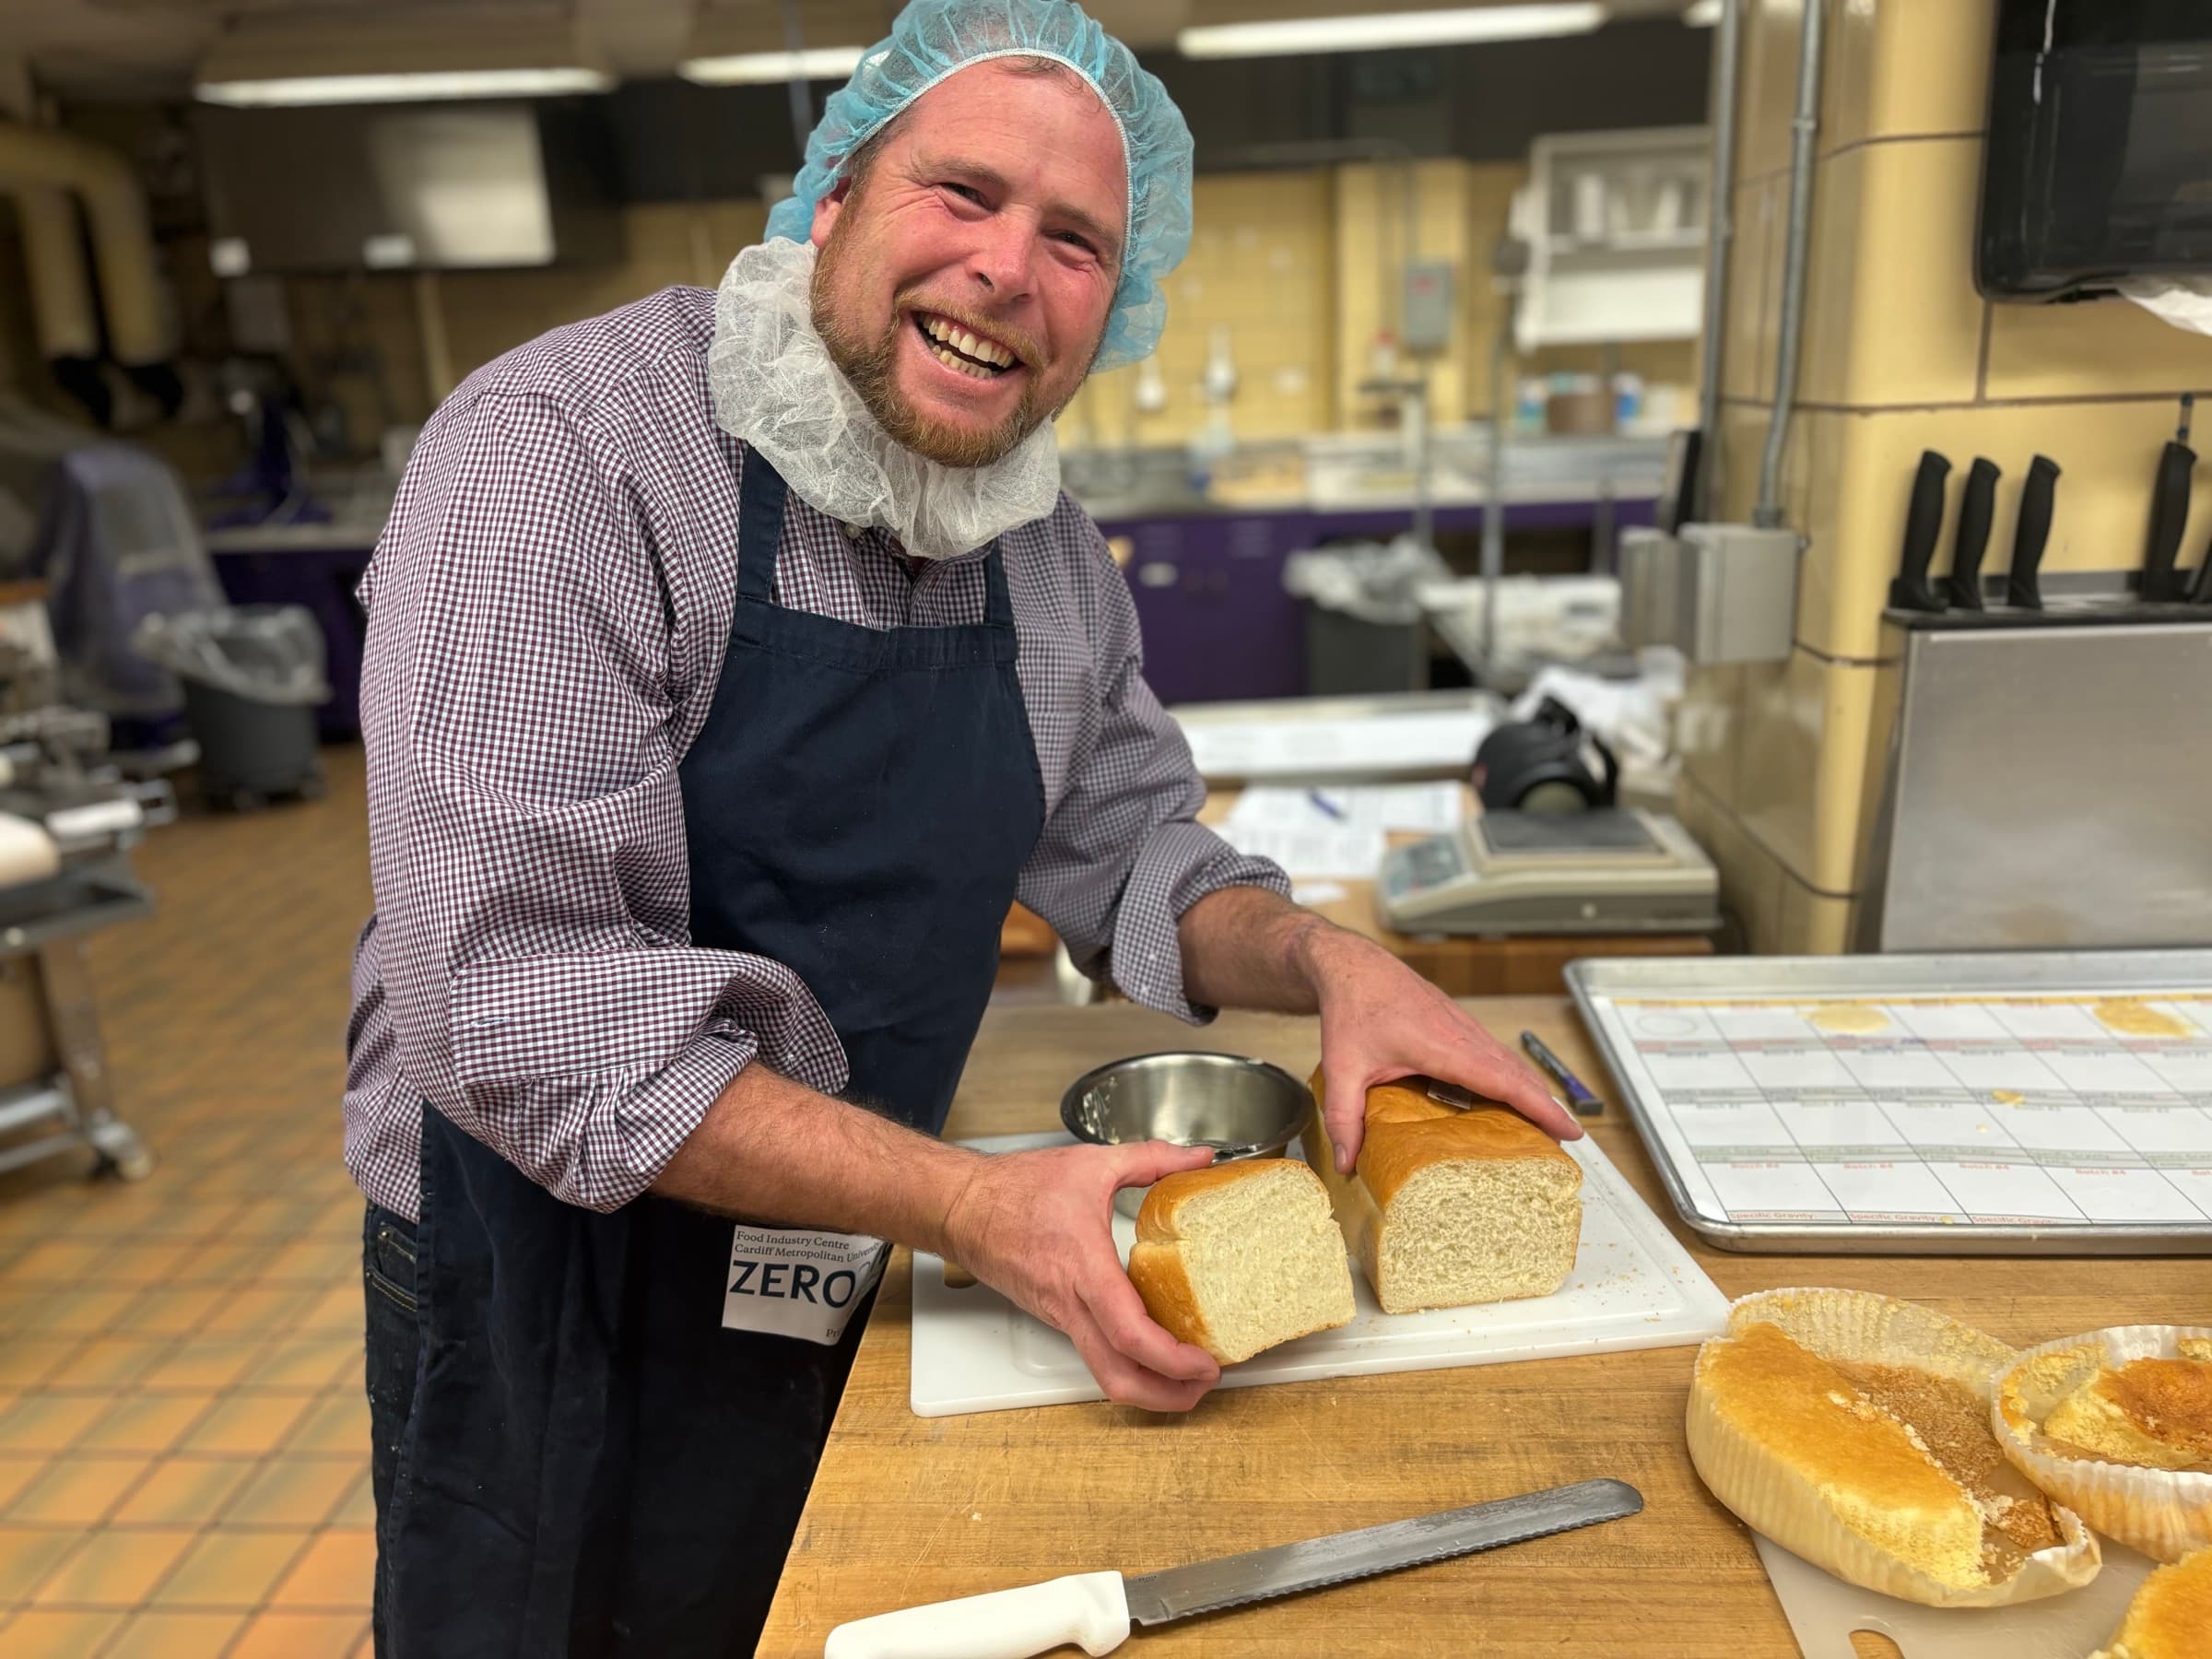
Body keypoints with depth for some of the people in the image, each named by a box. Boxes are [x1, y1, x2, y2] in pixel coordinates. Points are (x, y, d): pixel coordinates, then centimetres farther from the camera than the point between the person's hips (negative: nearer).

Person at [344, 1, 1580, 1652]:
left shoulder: (1054, 557, -2)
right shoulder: (559, 449, -22)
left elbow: (1132, 851, 8)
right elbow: (516, 998, -28)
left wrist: (1326, 959, -13)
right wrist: (968, 1204, -30)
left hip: (833, 1273, 5)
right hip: (554, 1281, -4)